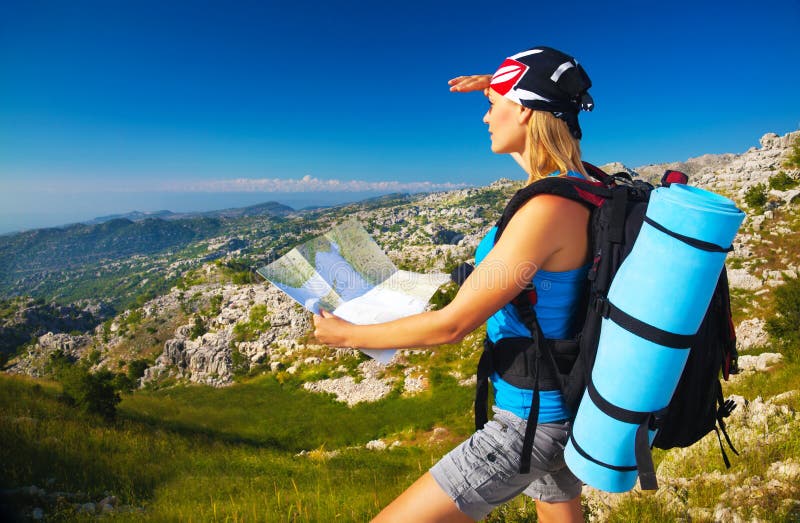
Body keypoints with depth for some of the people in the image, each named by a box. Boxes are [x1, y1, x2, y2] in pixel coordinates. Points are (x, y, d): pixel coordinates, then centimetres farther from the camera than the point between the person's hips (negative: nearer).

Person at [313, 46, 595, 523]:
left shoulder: (547, 209, -27)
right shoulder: (576, 182, -1)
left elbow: (452, 325, -26)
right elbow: (549, 113, 26)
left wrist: (346, 335, -13)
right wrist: (498, 86, 11)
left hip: (535, 418, -9)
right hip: (567, 405, 9)